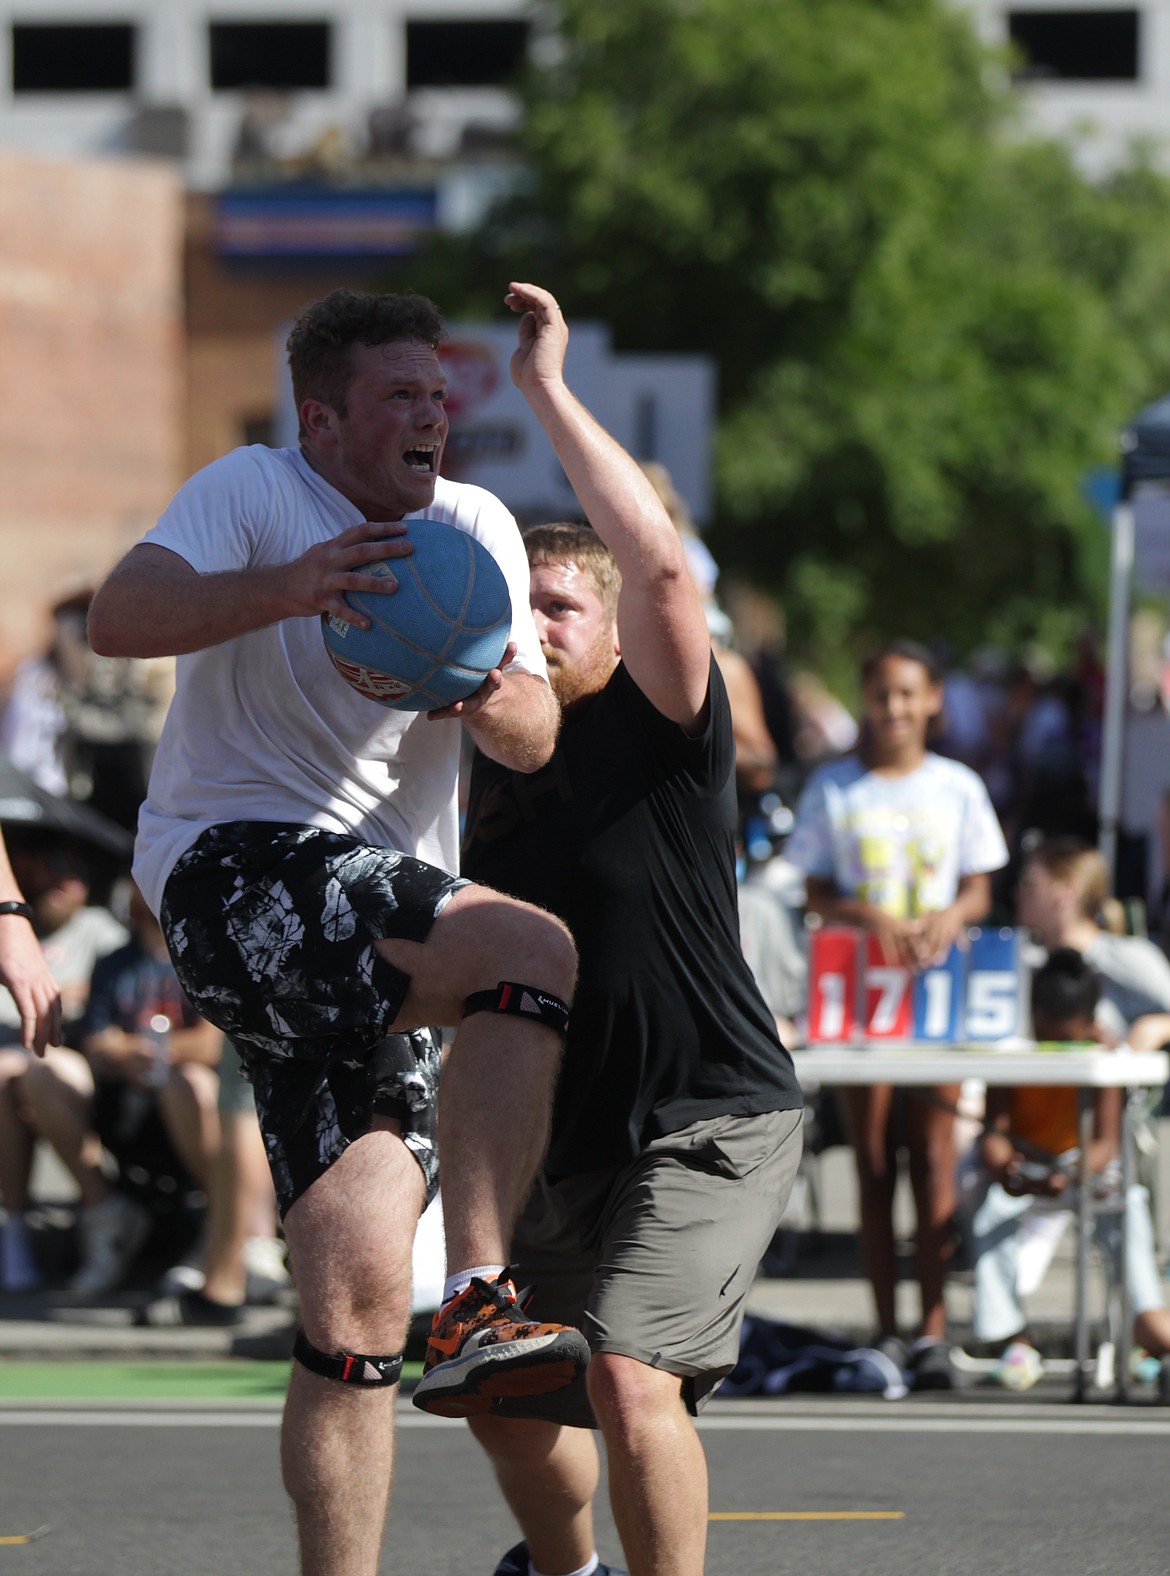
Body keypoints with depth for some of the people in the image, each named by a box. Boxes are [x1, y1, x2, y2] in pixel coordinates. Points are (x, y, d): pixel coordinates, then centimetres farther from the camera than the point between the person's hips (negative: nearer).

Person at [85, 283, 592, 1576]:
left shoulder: (474, 526, 15)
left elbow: (536, 741, 8)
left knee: (357, 1306, 1)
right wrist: (284, 590, -35)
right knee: (533, 951, -32)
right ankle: (477, 1309, -35)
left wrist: (491, 697, -16)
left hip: (377, 941, 7)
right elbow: (118, 618, -20)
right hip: (235, 874, -7)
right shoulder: (252, 492, -3)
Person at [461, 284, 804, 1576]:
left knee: (630, 1377, -26)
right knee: (507, 1400, 21)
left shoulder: (663, 729, -11)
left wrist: (547, 390, -28)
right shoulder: (491, 770, 9)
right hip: (561, 1140, 8)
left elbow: (658, 560, -29)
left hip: (709, 1128, -8)